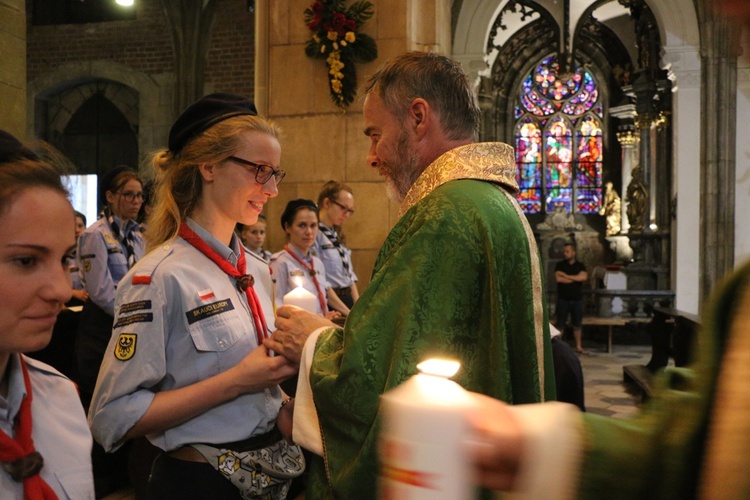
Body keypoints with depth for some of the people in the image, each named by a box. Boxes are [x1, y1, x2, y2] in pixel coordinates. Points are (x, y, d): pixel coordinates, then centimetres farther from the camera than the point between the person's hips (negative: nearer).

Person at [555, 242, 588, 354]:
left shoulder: (580, 265, 8)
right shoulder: (560, 265, 2)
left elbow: (584, 277, -11)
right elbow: (558, 279, -13)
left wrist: (566, 276, -11)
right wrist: (576, 278, -6)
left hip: (577, 299, 2)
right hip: (563, 299, -2)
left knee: (577, 324, 8)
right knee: (560, 324, -1)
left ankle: (579, 347, 15)